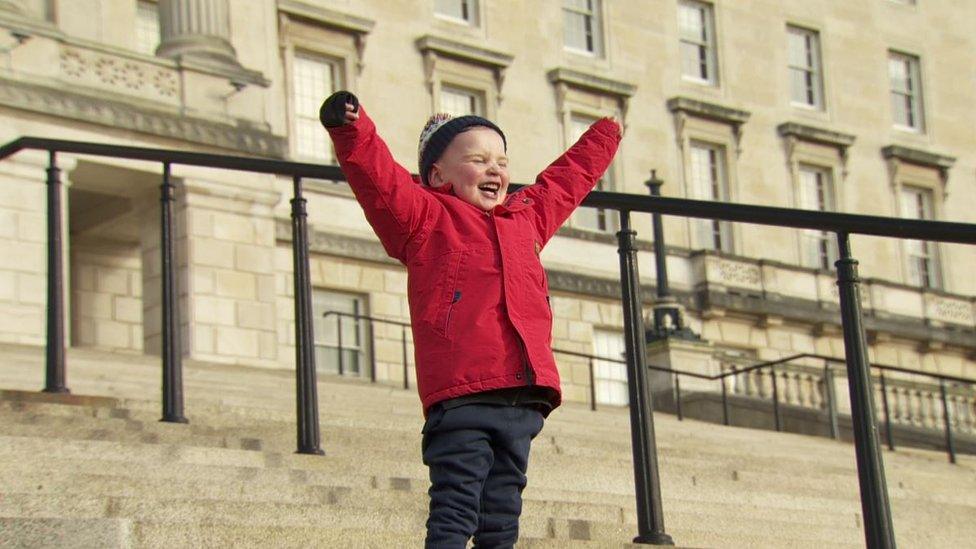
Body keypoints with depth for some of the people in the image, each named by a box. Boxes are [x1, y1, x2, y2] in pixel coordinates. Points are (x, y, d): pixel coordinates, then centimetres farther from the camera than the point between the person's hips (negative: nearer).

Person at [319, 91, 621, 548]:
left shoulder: (527, 218, 26)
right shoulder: (426, 218, 8)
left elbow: (568, 178, 43)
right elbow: (376, 172, -7)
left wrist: (605, 137, 56)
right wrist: (350, 127, -25)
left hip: (523, 398, 6)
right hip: (460, 393, -6)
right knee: (455, 511, -11)